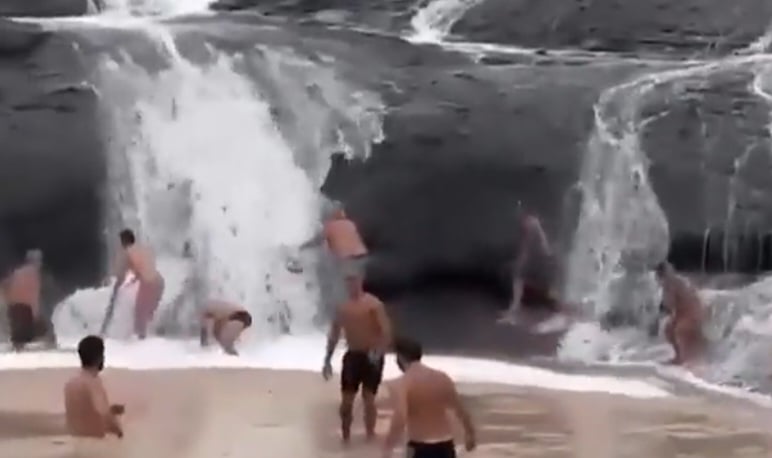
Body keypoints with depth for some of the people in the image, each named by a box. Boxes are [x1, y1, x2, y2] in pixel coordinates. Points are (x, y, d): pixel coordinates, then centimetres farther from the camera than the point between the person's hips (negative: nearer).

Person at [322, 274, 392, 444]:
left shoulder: (374, 304, -9)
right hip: (352, 355, 4)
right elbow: (334, 334, 14)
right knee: (346, 399, 4)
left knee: (368, 397, -2)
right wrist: (327, 360, 11)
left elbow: (386, 331, -14)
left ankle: (370, 435, 12)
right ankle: (345, 436, 16)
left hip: (371, 356, -4)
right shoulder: (343, 307, 7)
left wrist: (379, 352, -26)